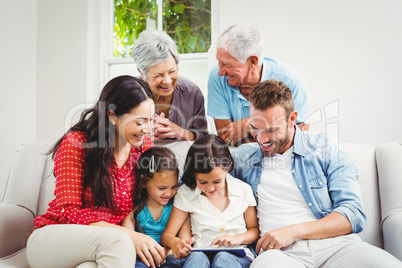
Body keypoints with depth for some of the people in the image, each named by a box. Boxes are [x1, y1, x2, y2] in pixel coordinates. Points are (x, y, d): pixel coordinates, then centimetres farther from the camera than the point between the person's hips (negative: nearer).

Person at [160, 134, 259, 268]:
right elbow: (166, 235, 2)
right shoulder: (185, 193, 2)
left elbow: (254, 230, 14)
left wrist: (239, 238, -9)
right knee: (197, 257, -37)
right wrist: (175, 242, -23)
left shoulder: (243, 190, 4)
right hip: (201, 254, 0)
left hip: (237, 256, 1)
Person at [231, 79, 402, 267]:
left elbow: (354, 213, 1)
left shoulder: (326, 148, 8)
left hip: (334, 244, 1)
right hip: (278, 251, -1)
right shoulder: (241, 157, 13)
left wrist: (294, 231, -13)